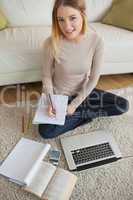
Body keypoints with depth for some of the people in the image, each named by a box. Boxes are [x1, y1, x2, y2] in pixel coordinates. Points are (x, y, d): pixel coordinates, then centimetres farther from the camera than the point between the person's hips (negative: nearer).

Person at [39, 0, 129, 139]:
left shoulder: (96, 41, -20)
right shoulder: (51, 43, -23)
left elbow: (93, 79, -12)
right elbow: (47, 76, -10)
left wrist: (75, 104, -14)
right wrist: (51, 102, -22)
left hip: (82, 92, 2)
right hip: (59, 94, -1)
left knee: (123, 106, -7)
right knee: (46, 132, -21)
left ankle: (79, 113, -1)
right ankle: (85, 114, -3)